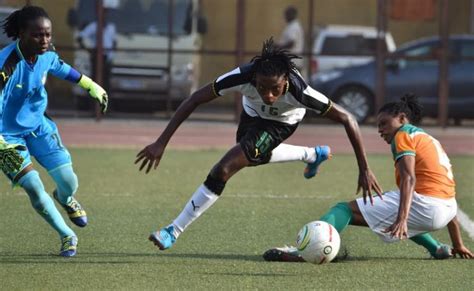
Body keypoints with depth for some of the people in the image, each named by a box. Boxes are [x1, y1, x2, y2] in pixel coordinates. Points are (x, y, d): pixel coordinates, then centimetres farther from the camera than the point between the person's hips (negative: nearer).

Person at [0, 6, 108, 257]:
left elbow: (60, 68, 14)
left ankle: (65, 199, 40)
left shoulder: (46, 54, -12)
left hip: (37, 125, 6)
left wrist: (91, 86, 22)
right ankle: (67, 236, 6)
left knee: (68, 183, -1)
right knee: (34, 188, -17)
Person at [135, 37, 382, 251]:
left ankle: (174, 232, -7)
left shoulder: (298, 92, -44)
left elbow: (347, 120, -34)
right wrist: (162, 142, -36)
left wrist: (364, 169, -33)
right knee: (252, 157, 33)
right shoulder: (242, 77, -41)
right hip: (252, 113, 4)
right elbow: (195, 99, -32)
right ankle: (313, 155, 54)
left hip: (280, 124, -4)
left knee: (222, 171, -18)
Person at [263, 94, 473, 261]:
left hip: (424, 205, -9)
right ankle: (436, 248, 21)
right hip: (446, 210, 9)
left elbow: (409, 179, -14)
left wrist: (402, 218, -28)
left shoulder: (404, 135, 3)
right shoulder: (430, 139, 29)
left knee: (346, 210, -11)